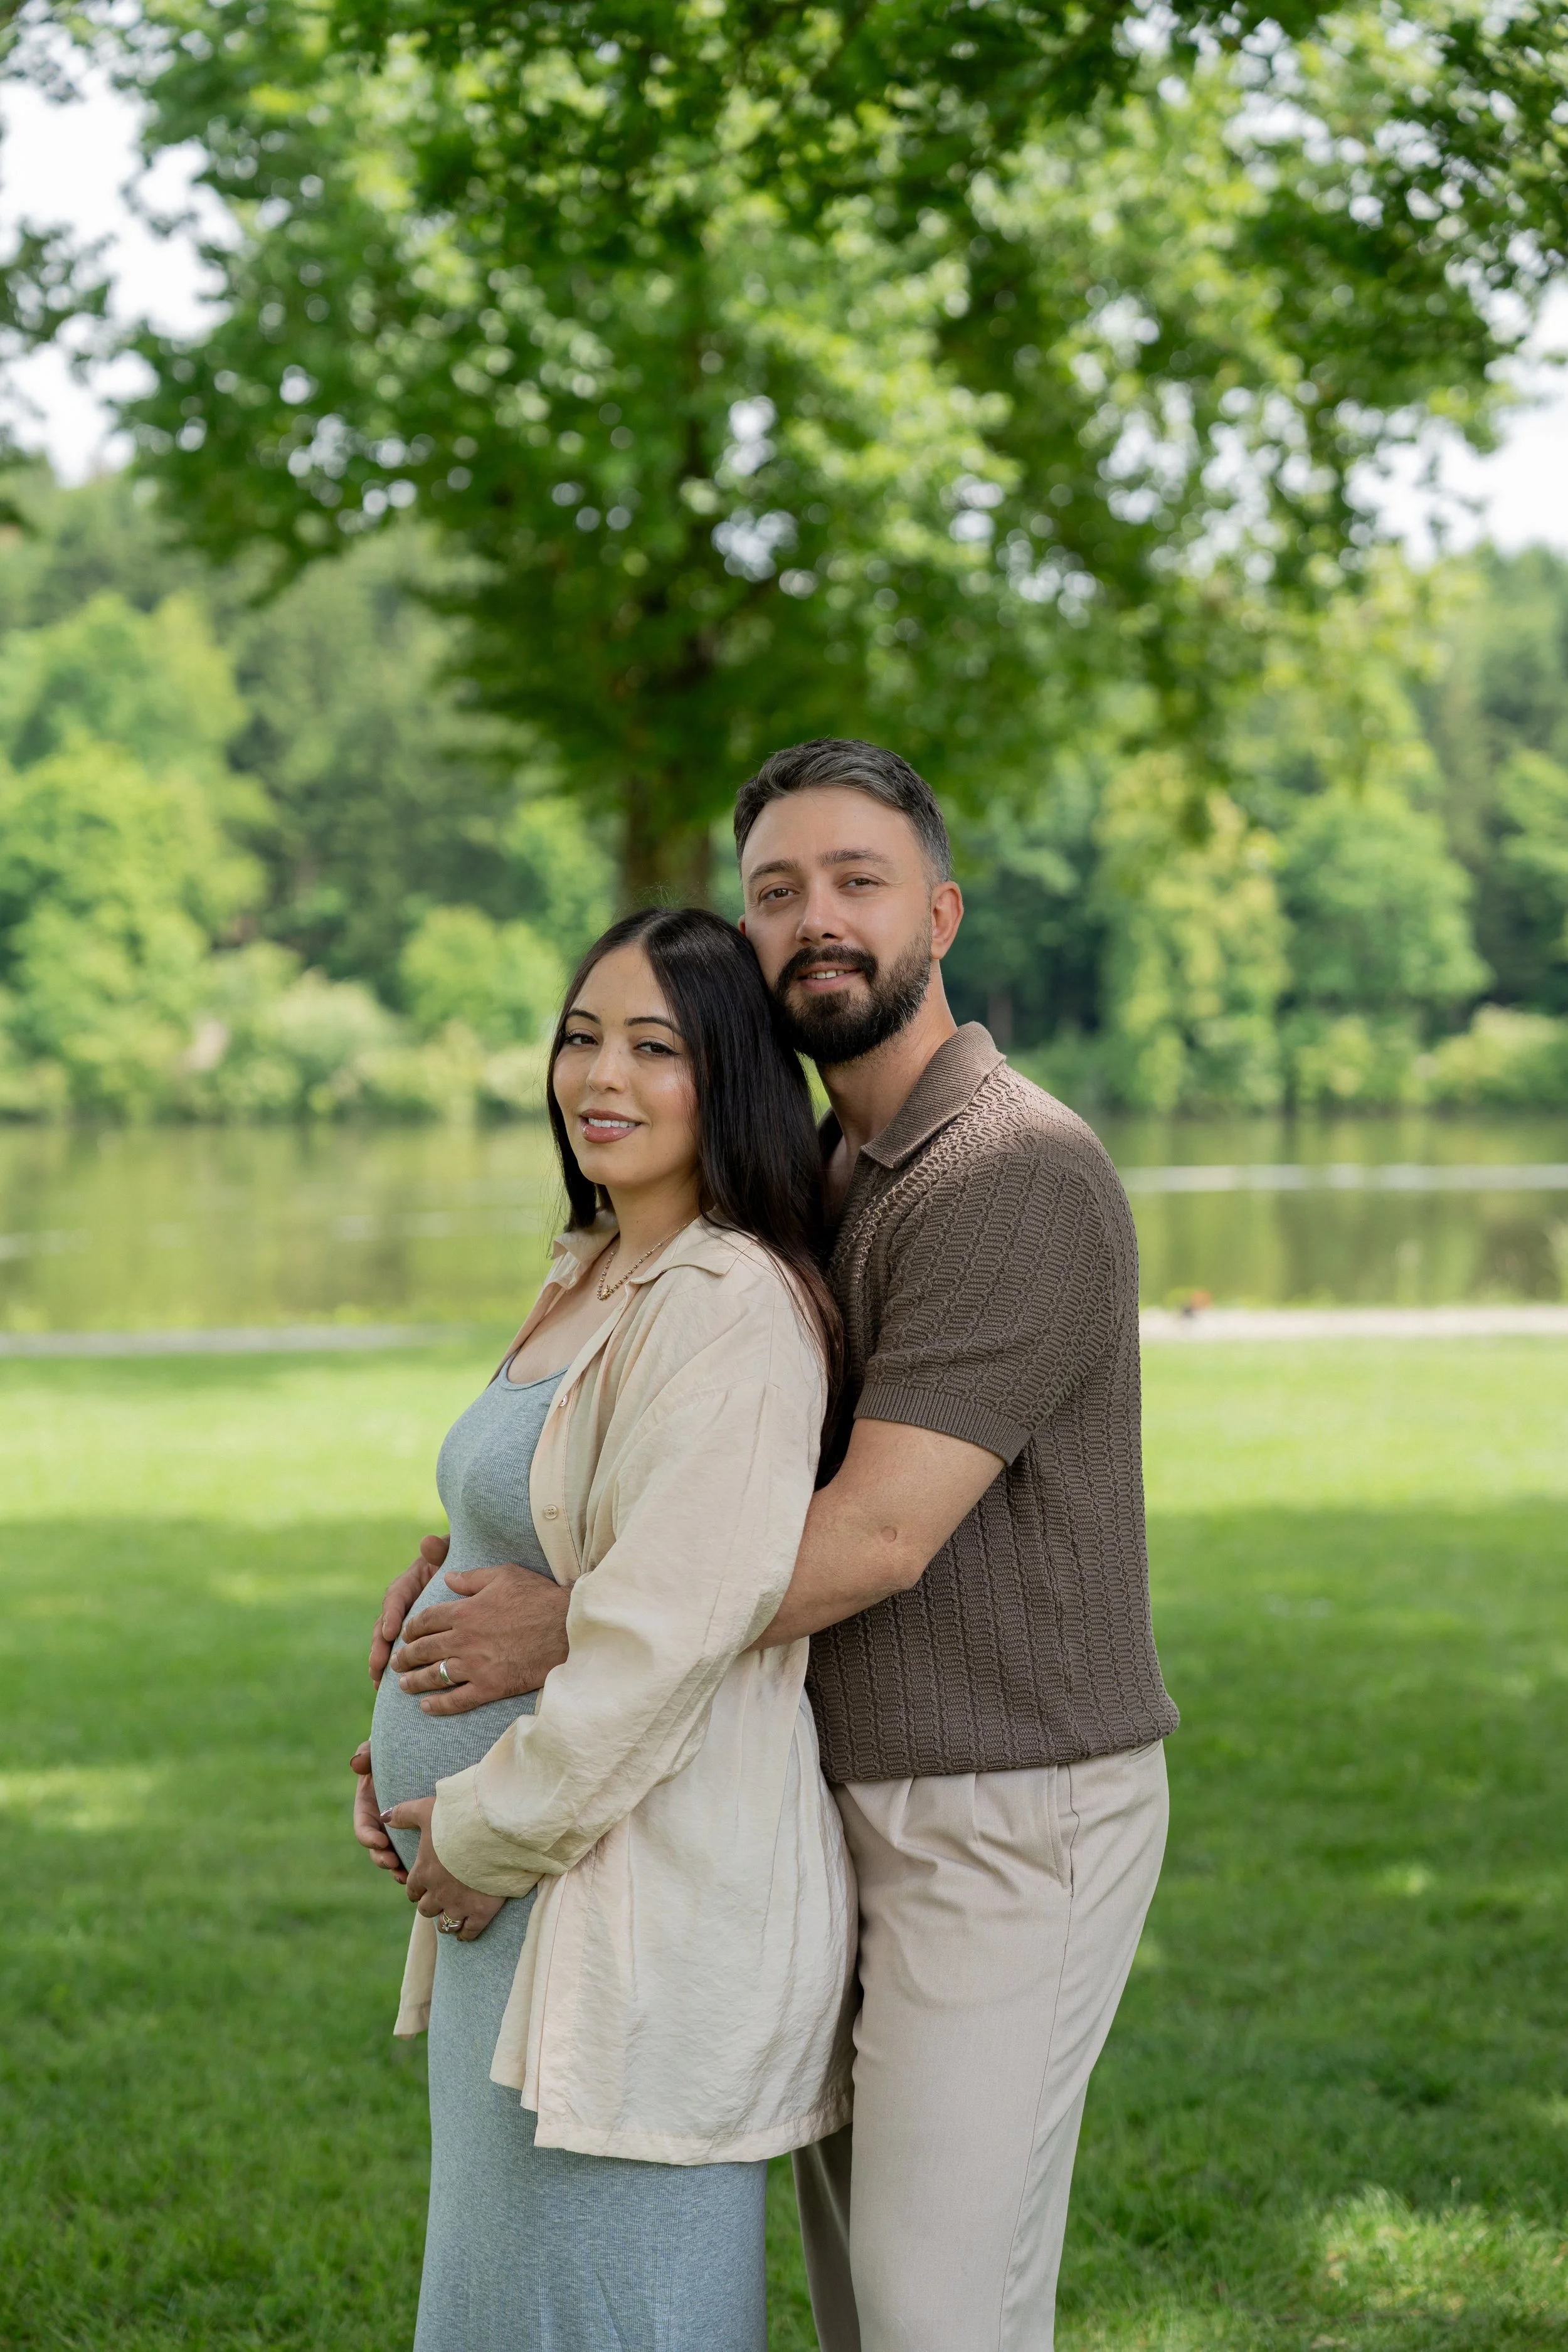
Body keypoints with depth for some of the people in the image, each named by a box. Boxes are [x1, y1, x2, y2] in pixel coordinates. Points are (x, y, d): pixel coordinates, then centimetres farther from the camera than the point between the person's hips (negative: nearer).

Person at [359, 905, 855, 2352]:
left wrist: (492, 1833, -15)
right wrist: (436, 1786, 14)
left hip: (647, 1895, -10)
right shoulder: (591, 1280, 13)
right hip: (527, 1897, 10)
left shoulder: (727, 1307, -19)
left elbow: (670, 1627, -24)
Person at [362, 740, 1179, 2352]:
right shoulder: (828, 1175, 12)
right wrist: (474, 1543, 4)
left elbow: (875, 1537, -25)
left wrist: (571, 1635, -17)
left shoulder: (1015, 1178, -20)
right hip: (868, 1801, 9)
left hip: (1010, 1827, -9)